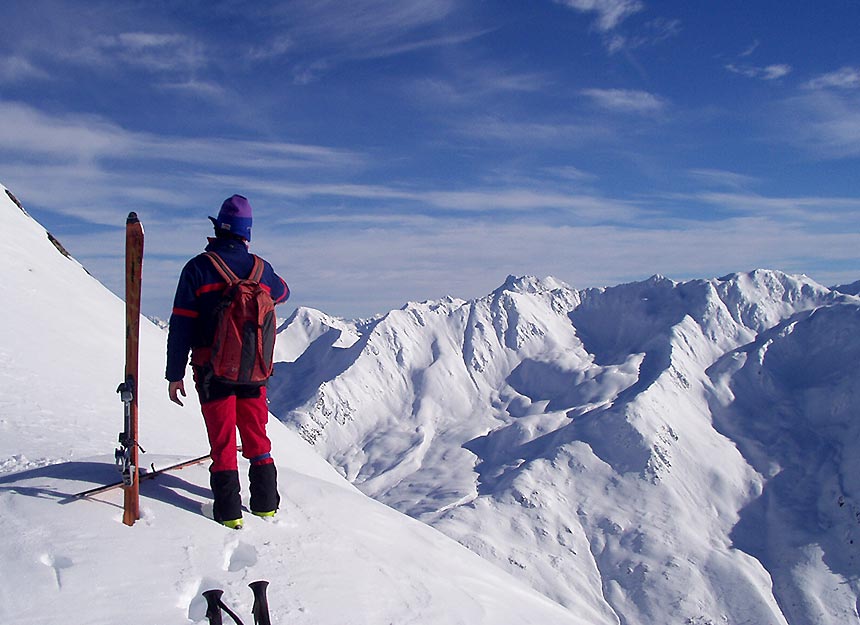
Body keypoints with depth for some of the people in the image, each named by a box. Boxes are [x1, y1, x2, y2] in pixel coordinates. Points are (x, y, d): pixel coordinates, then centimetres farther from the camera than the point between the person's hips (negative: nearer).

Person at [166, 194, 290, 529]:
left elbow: (181, 325, -9)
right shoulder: (260, 268, 0)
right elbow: (282, 293, 23)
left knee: (222, 439, 6)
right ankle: (266, 502, 21)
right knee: (256, 435, 15)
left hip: (212, 368, -2)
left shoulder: (198, 268, -9)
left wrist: (175, 374, -3)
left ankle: (229, 511, 9)